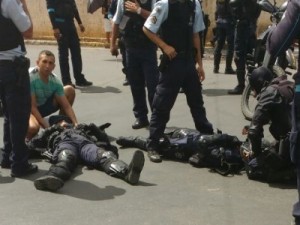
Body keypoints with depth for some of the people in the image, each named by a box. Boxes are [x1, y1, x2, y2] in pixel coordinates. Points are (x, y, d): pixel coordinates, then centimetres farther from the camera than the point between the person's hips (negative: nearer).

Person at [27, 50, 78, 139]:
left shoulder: (55, 81, -13)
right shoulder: (30, 78, -28)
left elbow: (66, 106, -11)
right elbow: (32, 106, -27)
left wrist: (76, 124, -26)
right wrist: (47, 128, -31)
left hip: (43, 106, 6)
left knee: (70, 90, -5)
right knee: (33, 128, -41)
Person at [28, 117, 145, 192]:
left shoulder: (81, 129, 45)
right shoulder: (53, 133, 43)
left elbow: (104, 139, 33)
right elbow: (33, 144, 25)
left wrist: (93, 128, 20)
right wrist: (49, 130, 19)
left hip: (85, 143, 1)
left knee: (105, 155, -33)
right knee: (65, 158, -40)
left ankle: (127, 172, -63)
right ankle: (54, 176, -74)